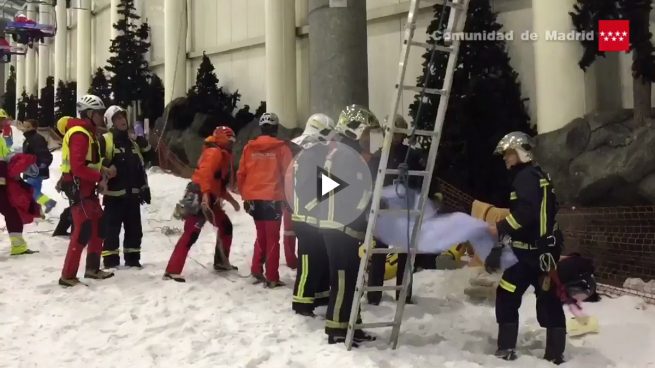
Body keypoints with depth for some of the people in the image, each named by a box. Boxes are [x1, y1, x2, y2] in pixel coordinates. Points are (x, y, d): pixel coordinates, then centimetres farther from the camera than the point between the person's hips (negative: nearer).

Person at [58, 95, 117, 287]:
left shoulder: (88, 132, 16)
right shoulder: (80, 134, -17)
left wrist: (104, 171, 3)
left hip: (87, 187, 10)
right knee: (83, 231, -11)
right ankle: (68, 276, -5)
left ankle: (92, 268, 25)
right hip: (78, 188, -10)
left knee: (98, 226, 14)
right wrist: (101, 176, -18)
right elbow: (77, 167, -25)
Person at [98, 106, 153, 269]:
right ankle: (110, 259, 6)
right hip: (114, 193, -6)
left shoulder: (132, 141, 16)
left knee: (134, 228, 11)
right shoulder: (105, 140, -6)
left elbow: (147, 158, 18)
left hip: (133, 193, 7)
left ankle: (132, 258, 22)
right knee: (112, 228, -3)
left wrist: (142, 140, 6)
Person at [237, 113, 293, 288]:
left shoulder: (249, 147, 5)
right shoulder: (281, 147, -5)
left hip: (254, 199, 4)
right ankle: (272, 278, 4)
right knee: (272, 238, 3)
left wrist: (245, 196, 17)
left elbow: (241, 175, 6)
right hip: (273, 199, -4)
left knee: (261, 236, 20)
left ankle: (256, 270, 19)